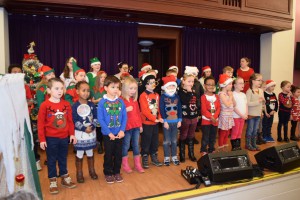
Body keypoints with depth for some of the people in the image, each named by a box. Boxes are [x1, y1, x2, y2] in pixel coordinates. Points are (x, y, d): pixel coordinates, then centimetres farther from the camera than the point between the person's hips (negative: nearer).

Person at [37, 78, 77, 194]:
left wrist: (72, 134, 1)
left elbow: (70, 121, 4)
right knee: (51, 160, 11)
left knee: (63, 159, 18)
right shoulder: (44, 105, -12)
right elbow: (40, 124, -10)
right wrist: (42, 139, -9)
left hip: (64, 137, 3)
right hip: (50, 138, -3)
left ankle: (65, 179, 33)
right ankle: (53, 182, 26)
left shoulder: (66, 104, -2)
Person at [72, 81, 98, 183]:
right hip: (80, 133, -3)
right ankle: (79, 173, 24)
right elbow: (74, 121, -13)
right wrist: (84, 128, -19)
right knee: (79, 154, 9)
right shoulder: (75, 106, -10)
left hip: (91, 132, 3)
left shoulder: (92, 105, 1)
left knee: (90, 153, 16)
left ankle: (92, 171, 31)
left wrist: (92, 127, -15)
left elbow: (95, 117, 1)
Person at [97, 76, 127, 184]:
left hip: (119, 133, 3)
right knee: (108, 154, 11)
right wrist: (109, 132, -15)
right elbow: (100, 119, -12)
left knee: (118, 154, 14)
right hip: (108, 134, -3)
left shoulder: (121, 101, -2)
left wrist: (122, 130, -12)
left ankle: (117, 172, 32)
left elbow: (125, 117, -1)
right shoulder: (102, 102, -11)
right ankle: (108, 173, 29)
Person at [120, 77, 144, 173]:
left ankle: (137, 164, 25)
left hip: (136, 126, 6)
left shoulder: (135, 100, 11)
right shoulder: (121, 100, -11)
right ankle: (125, 164, 23)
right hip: (127, 127, -6)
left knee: (136, 145, 13)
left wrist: (140, 125, 15)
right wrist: (126, 110, -27)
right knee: (126, 145, 7)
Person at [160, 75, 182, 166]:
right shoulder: (163, 97, -7)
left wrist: (180, 120, 2)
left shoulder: (177, 96, 5)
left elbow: (179, 108, 7)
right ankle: (166, 158, 19)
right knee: (167, 141, 6)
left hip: (175, 121, 4)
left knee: (174, 140, 13)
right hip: (167, 122, -4)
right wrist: (164, 121, -14)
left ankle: (174, 157, 26)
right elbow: (161, 109, -10)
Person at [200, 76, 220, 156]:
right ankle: (203, 151, 11)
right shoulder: (203, 97, -9)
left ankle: (211, 150, 28)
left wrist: (215, 116, -13)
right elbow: (204, 109, -15)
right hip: (206, 120, -5)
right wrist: (211, 117, -20)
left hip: (215, 120, 5)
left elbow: (218, 108, 1)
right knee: (205, 137, 0)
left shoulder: (216, 97, 8)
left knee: (213, 137, 15)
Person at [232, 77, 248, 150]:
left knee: (240, 132, 13)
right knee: (235, 132, 0)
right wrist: (241, 115, -15)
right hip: (236, 117, -7)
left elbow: (246, 105, 13)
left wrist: (246, 114, 0)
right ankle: (234, 147, 8)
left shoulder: (243, 95, 11)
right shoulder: (233, 94, -12)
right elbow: (234, 107, -16)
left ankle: (238, 146, 22)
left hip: (243, 117, 7)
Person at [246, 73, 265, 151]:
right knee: (250, 130, 3)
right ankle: (248, 144, 15)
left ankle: (254, 144, 25)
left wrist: (263, 100, -6)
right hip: (251, 114, -6)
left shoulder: (261, 90, 9)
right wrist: (257, 102, -20)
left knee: (255, 130, 14)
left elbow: (262, 102, 16)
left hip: (258, 114, 7)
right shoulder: (249, 91, -13)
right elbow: (247, 103, -21)